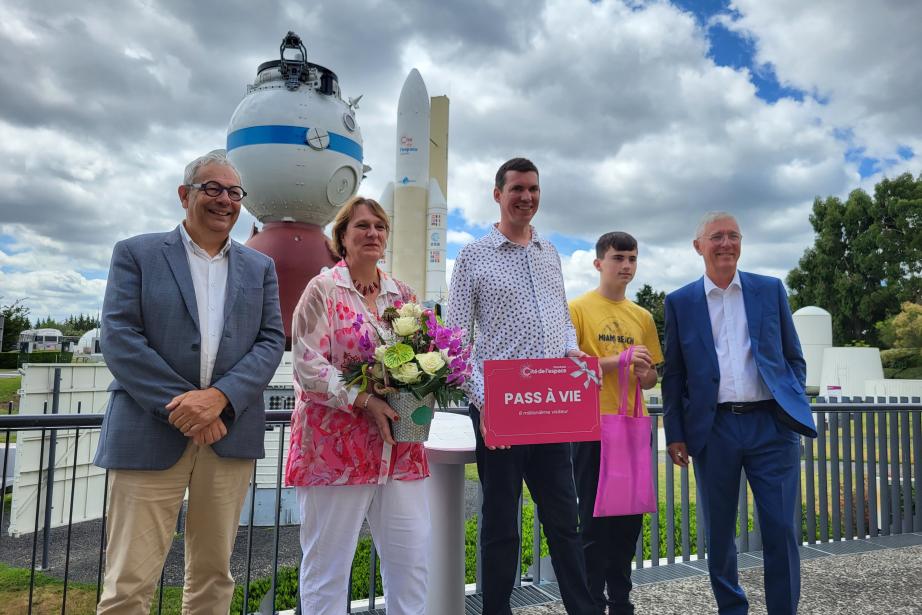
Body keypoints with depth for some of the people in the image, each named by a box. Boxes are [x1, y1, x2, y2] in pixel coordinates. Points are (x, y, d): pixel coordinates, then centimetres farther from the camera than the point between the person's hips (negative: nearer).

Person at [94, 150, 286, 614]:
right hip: (150, 433, -2)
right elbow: (118, 338, -4)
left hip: (230, 433, 3)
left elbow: (271, 341, 4)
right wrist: (178, 405, -13)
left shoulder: (260, 268, 13)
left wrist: (220, 397, -12)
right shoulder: (136, 253, 6)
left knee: (213, 574, 12)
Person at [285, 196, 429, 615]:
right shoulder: (323, 289, -2)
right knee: (327, 563, 7)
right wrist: (365, 400, -18)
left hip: (399, 448, 5)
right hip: (336, 446, -4)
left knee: (411, 557, 8)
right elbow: (307, 364, -10)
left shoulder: (403, 295, 12)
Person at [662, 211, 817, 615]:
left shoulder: (770, 290, 8)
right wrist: (674, 434, 3)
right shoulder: (680, 302, 5)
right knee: (719, 533, 10)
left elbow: (794, 358, 13)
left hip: (772, 425, 0)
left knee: (782, 530, 2)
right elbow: (673, 374, 6)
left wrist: (793, 405, 0)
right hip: (713, 429, 0)